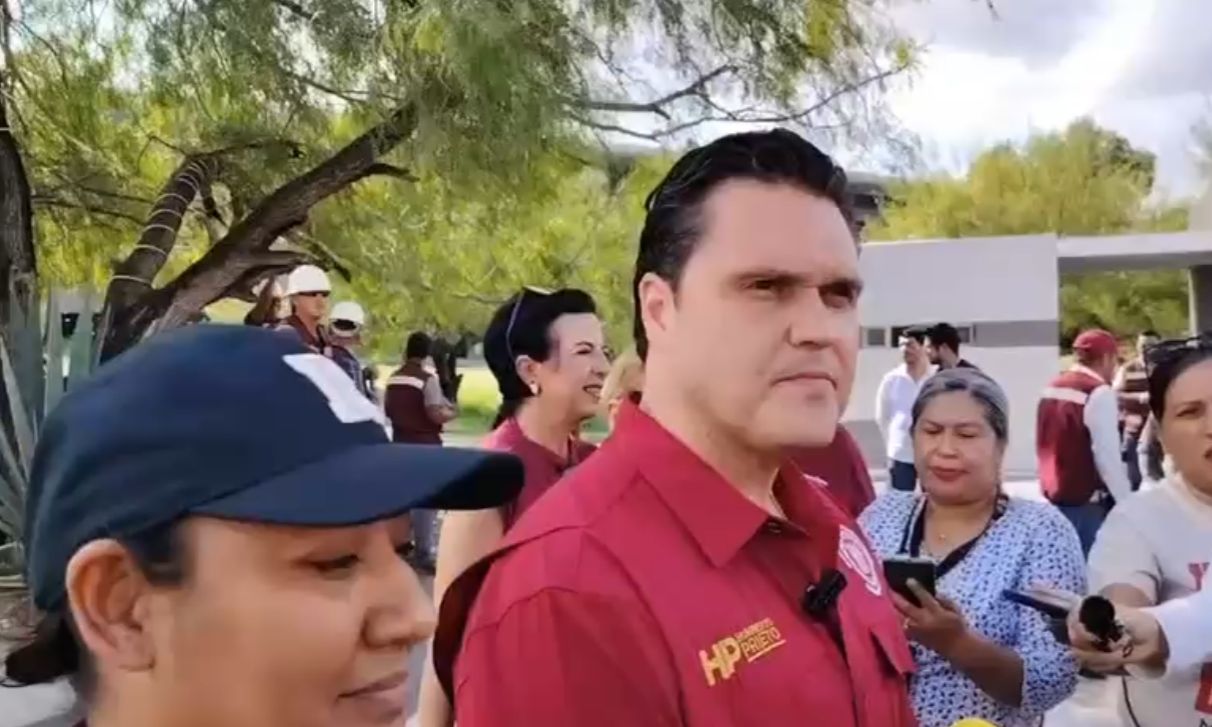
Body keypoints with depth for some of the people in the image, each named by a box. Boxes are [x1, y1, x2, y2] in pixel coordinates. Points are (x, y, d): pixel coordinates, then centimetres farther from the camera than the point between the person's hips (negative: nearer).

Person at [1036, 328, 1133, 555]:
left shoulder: (1051, 388, 10)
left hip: (1055, 498, 8)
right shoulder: (1099, 393, -14)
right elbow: (1108, 457, -18)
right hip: (1087, 504, -8)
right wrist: (1129, 505, -13)